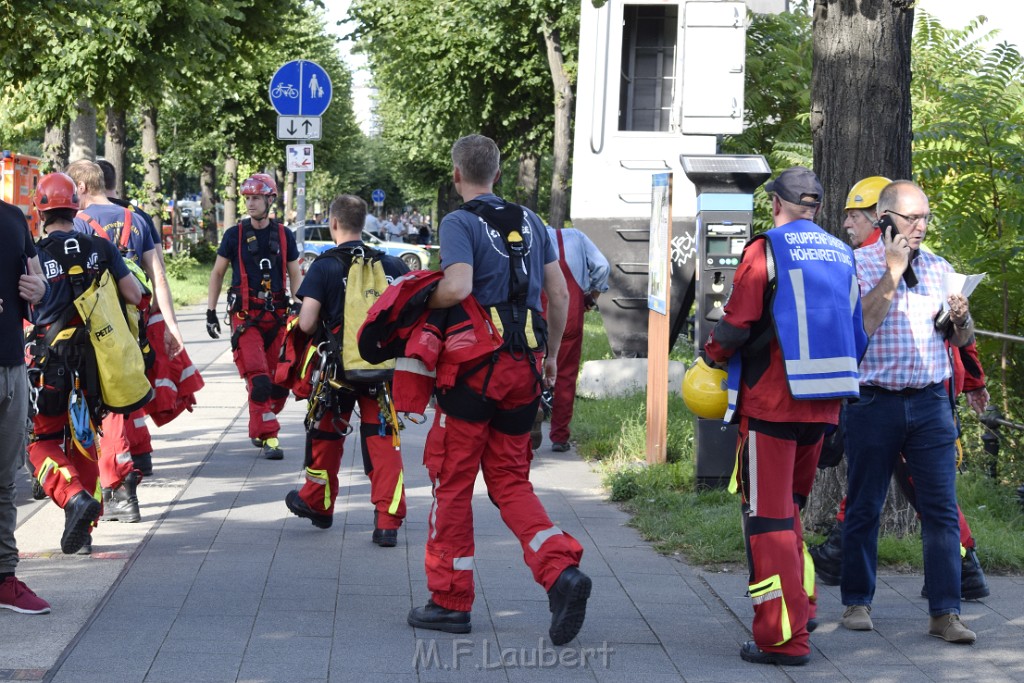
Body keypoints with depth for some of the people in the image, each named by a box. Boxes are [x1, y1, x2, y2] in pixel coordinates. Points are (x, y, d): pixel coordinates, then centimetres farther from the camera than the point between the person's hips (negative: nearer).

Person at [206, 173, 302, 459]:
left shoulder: (284, 235, 8)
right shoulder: (234, 234, 2)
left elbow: (295, 276, 13)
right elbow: (217, 273, 10)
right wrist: (211, 311, 5)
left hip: (277, 316, 3)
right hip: (245, 316, -3)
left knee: (280, 383, 3)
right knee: (258, 380, -15)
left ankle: (258, 430, 22)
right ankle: (268, 437, -10)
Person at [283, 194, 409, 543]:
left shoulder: (324, 267, -10)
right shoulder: (391, 264, -1)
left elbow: (306, 323, -15)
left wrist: (321, 329, 7)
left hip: (336, 367, -2)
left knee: (326, 435, 18)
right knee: (383, 439, 3)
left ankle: (317, 504, 36)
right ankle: (388, 521, -6)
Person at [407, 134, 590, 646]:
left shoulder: (460, 223, -8)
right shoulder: (529, 220, 12)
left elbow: (458, 286, -24)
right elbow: (558, 293, 13)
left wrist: (417, 304, -6)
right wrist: (551, 355, 23)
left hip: (477, 366, -6)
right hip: (525, 367, 6)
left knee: (453, 480, 7)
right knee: (510, 482, 12)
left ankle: (450, 600, 13)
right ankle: (562, 570, -9)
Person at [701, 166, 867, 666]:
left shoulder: (765, 250, -8)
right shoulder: (842, 257, 10)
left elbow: (737, 326, -10)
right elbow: (857, 336, 12)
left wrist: (713, 352, 10)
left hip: (771, 404, -6)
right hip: (823, 405, 6)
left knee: (767, 516, -1)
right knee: (790, 509, 23)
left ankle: (783, 637, -3)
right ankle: (799, 610, 29)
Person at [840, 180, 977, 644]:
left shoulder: (939, 269, 12)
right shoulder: (859, 265, -2)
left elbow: (963, 340, 17)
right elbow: (861, 327, -16)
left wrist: (961, 318, -6)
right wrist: (892, 273, -16)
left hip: (930, 401, 3)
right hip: (874, 401, -3)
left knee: (941, 508, -3)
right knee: (863, 509, 5)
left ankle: (945, 613, -2)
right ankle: (857, 602, 19)